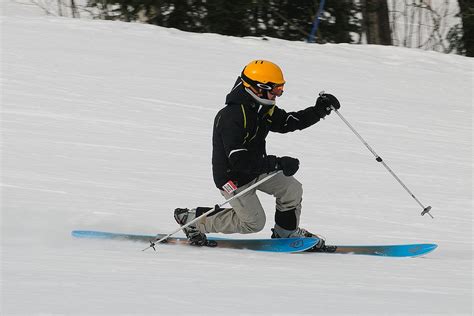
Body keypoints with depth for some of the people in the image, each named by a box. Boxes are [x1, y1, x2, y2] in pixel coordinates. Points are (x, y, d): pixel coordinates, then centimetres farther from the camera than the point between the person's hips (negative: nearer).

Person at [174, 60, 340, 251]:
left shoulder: (263, 108, -4)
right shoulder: (232, 116, -32)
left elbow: (287, 122, 11)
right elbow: (238, 160, -37)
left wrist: (319, 110, -3)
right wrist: (278, 163, -39)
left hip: (256, 170, 8)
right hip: (233, 177, -8)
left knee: (292, 189, -2)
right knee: (254, 223, -2)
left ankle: (286, 232, 22)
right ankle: (192, 219, 8)